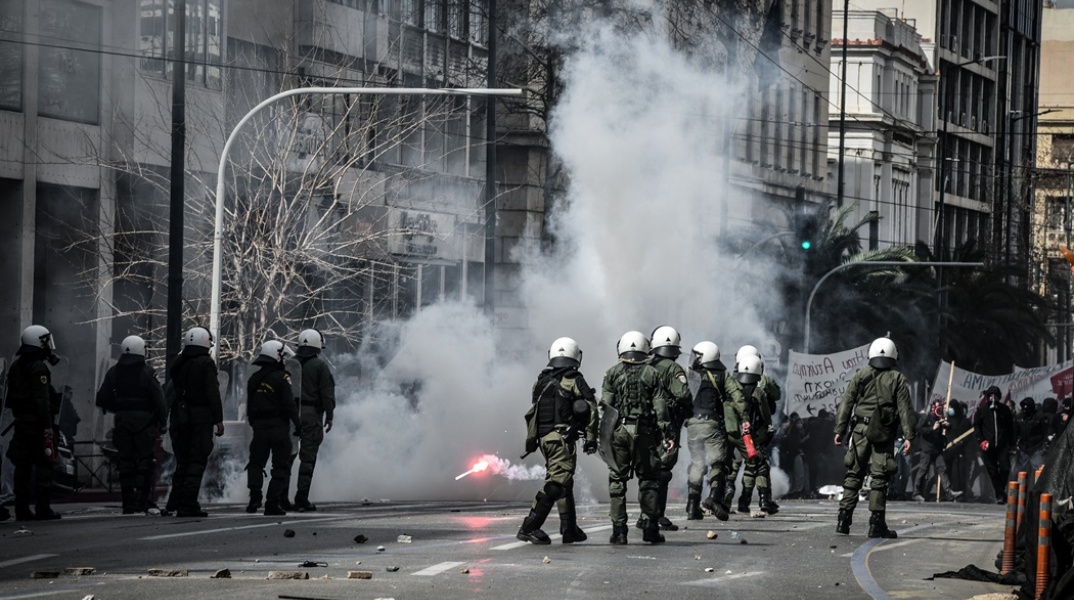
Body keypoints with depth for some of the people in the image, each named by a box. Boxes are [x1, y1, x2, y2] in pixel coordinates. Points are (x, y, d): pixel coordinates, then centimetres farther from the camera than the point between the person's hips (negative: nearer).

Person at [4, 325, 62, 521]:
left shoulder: (16, 367, 15)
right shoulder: (39, 368, -14)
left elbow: (11, 398, 18)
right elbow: (42, 400, -20)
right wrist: (47, 425, -20)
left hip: (21, 422, 9)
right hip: (38, 422, -9)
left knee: (22, 467, 9)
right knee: (44, 466, -5)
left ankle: (22, 509, 9)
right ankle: (43, 509, -7)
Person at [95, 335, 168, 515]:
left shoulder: (114, 372, 4)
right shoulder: (146, 372, -9)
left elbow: (102, 400, 4)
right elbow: (158, 399, -10)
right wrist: (163, 422, 0)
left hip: (122, 420, 4)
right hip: (144, 420, -4)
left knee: (125, 462, 8)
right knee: (146, 461, -1)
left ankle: (128, 504, 7)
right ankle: (145, 501, -8)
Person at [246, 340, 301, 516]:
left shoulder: (253, 379, 9)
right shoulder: (281, 378, -10)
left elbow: (249, 406, 14)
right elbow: (289, 405, -13)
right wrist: (298, 425, -7)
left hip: (259, 427, 5)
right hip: (279, 427, -5)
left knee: (256, 462, 13)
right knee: (280, 465, 2)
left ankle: (255, 494, -6)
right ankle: (272, 502, -3)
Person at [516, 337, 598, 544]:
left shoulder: (541, 381, 15)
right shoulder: (574, 380, -4)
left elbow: (532, 413, 17)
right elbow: (590, 410, -8)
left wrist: (531, 439, 22)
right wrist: (591, 439, -3)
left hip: (543, 437, 7)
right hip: (562, 437, -7)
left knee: (563, 481, 17)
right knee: (557, 482, -11)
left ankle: (570, 529, 19)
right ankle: (529, 527, -21)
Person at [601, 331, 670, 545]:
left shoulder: (612, 373, 3)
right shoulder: (651, 374, 4)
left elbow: (606, 406, -1)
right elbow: (661, 407, 0)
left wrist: (603, 433, 2)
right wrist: (665, 434, 2)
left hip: (618, 431, 0)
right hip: (644, 431, 0)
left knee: (617, 480, 5)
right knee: (647, 479, 8)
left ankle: (619, 529, 1)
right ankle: (650, 526, 0)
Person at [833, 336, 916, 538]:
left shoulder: (860, 376, 7)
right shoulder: (898, 379, 2)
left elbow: (846, 404, 5)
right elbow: (905, 409, -3)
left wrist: (840, 430, 7)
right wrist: (908, 436, -4)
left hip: (860, 431, 2)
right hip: (884, 435, -2)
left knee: (854, 475, 7)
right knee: (879, 478, 0)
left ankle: (844, 519, 1)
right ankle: (877, 524, -3)